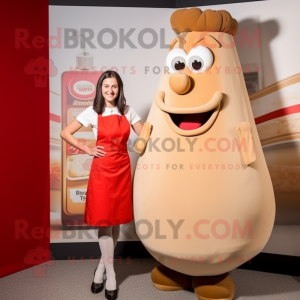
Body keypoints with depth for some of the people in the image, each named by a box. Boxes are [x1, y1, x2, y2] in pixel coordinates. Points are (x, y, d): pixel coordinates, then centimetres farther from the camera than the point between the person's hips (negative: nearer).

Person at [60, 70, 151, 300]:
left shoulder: (128, 111, 6)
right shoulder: (92, 112, -1)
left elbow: (145, 135, 6)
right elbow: (65, 133, 0)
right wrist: (87, 149, -6)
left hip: (123, 169, 3)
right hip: (102, 170, -2)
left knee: (117, 220, 10)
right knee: (104, 220, 0)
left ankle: (102, 266, 30)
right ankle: (111, 275, 15)